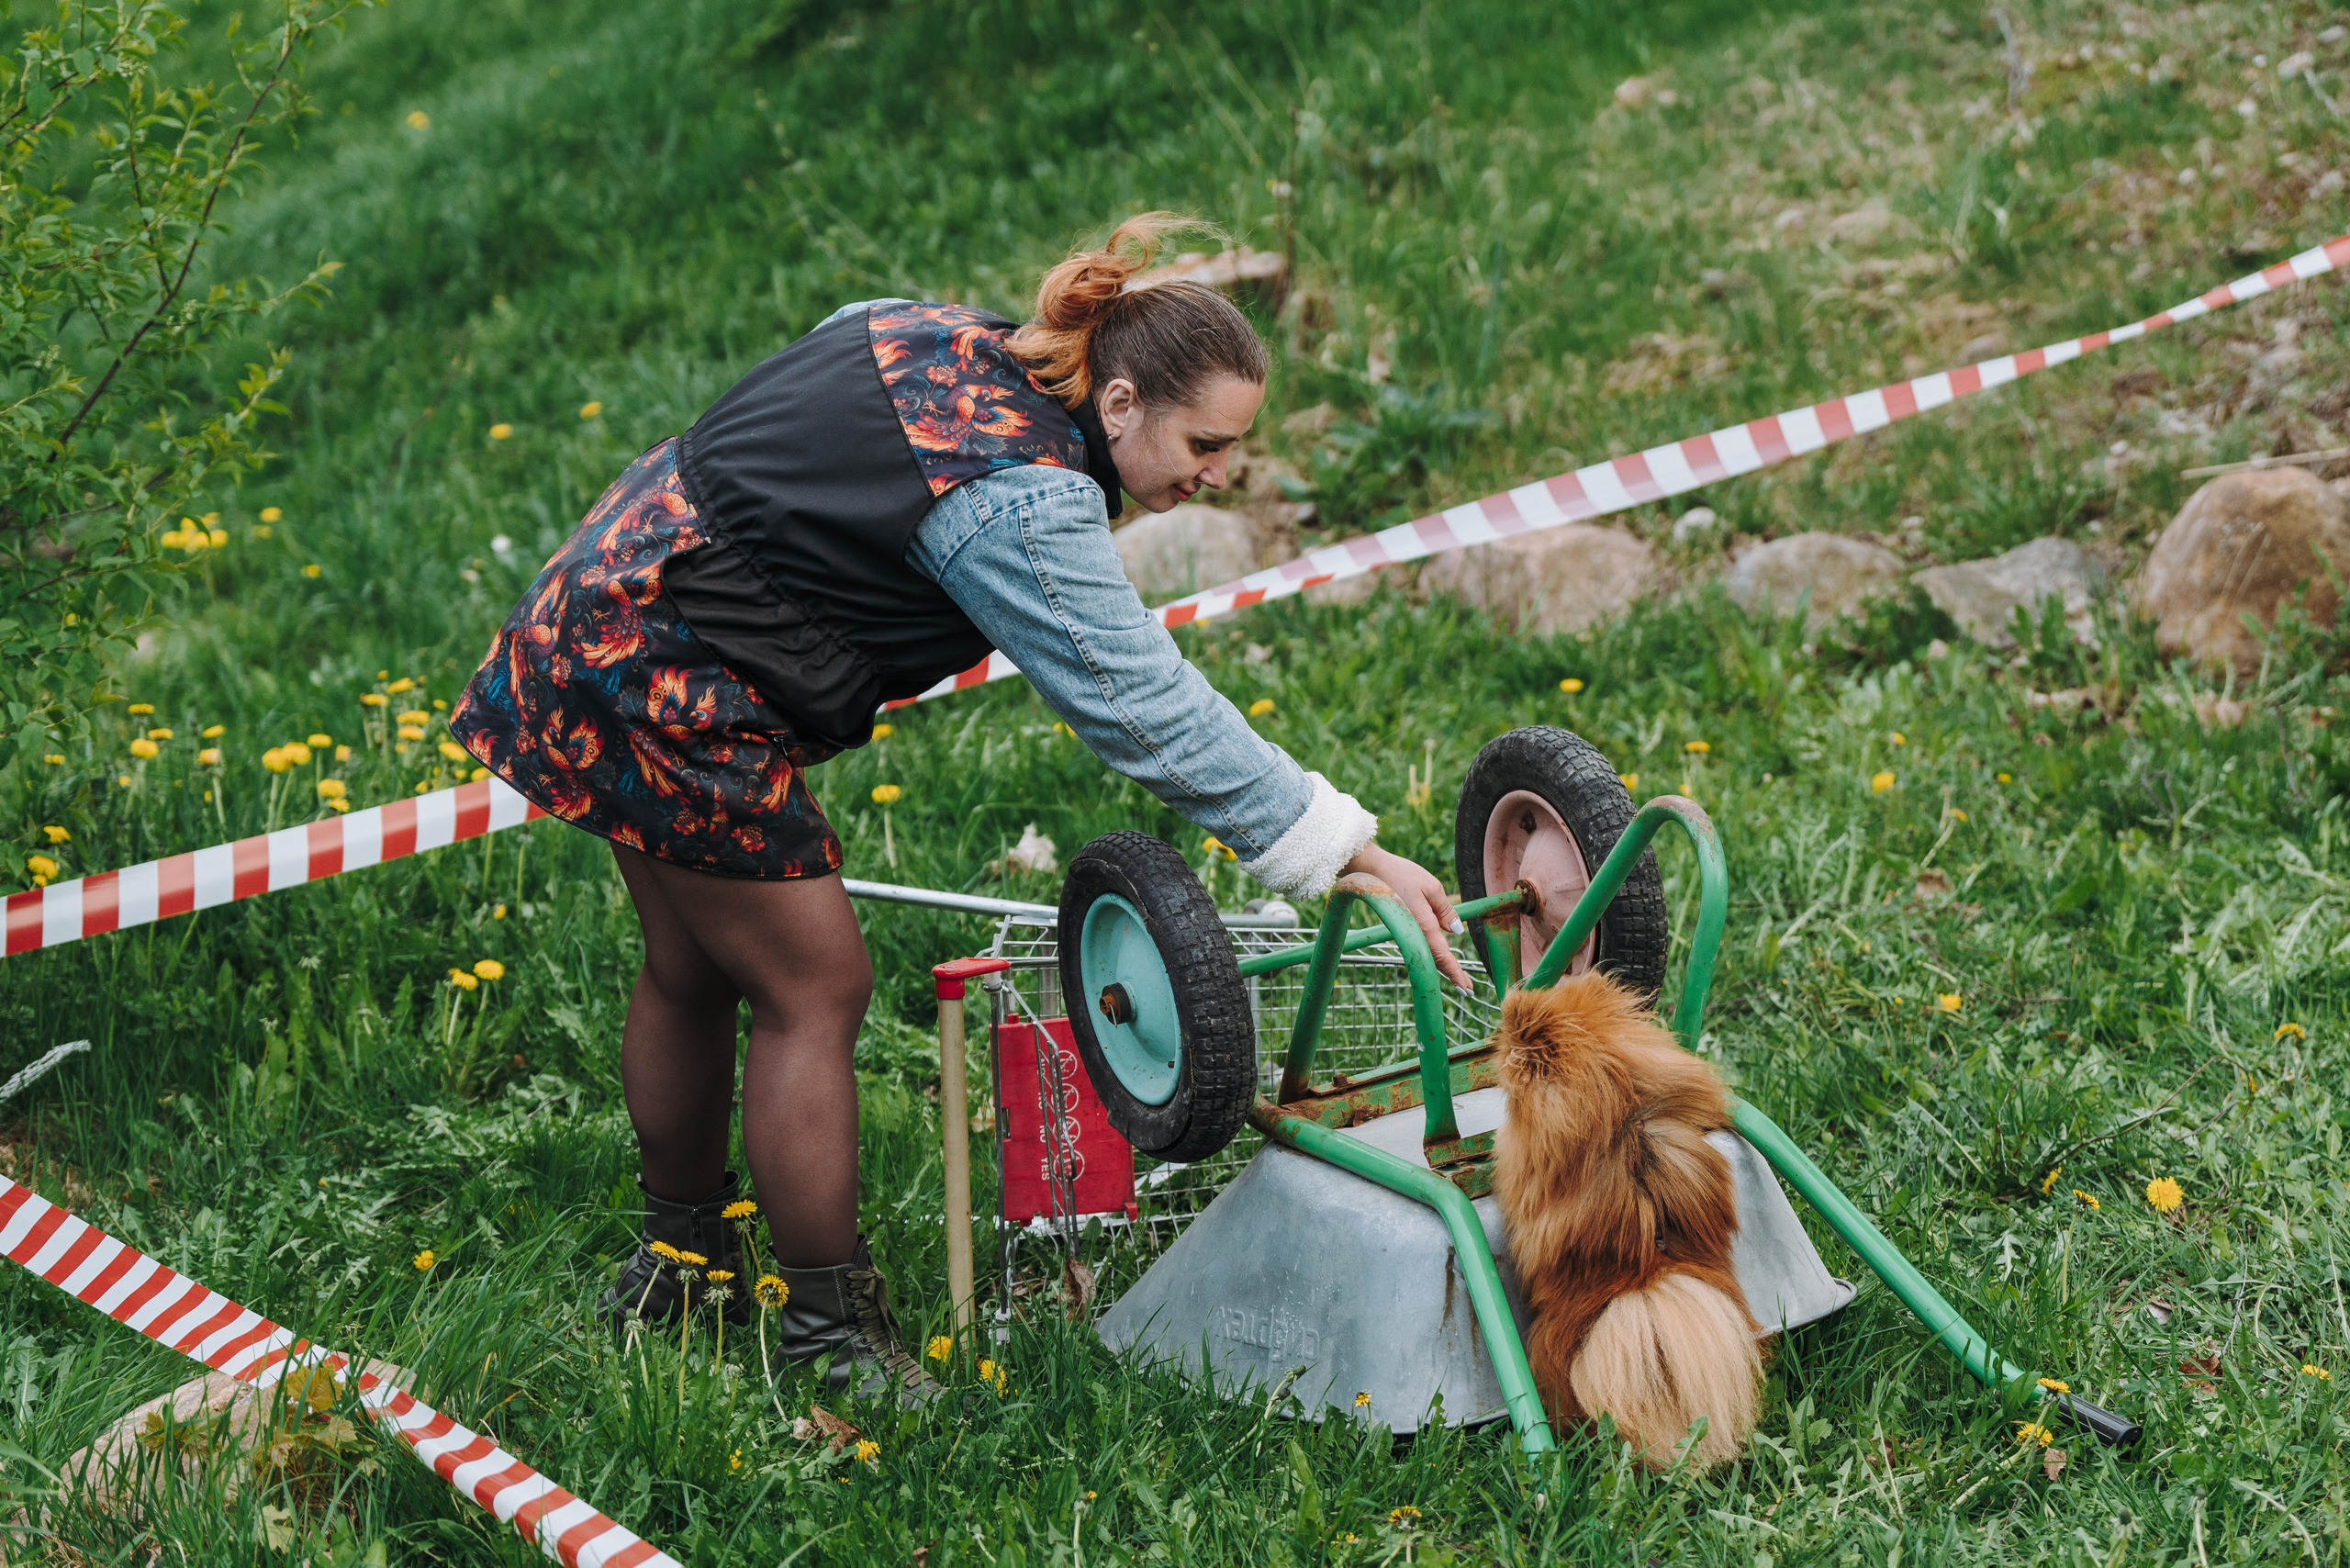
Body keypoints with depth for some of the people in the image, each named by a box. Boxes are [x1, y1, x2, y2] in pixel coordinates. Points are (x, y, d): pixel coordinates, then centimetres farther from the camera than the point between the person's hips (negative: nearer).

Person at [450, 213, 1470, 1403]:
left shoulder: (961, 344, 3)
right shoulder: (1021, 505, -25)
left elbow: (839, 337, 22)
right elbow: (1147, 709, -27)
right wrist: (1349, 850, -24)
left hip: (618, 604, 10)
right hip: (672, 688, -10)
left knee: (693, 968, 21)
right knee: (815, 988, -3)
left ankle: (678, 1256, 37)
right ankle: (826, 1331, 6)